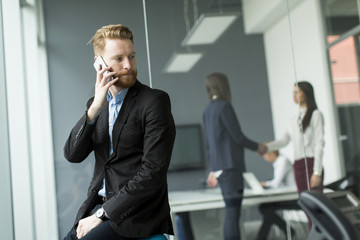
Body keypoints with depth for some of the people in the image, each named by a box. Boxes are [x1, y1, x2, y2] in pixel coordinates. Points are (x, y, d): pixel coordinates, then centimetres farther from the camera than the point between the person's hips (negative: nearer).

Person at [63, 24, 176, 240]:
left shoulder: (155, 101, -9)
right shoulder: (96, 104, 12)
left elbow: (153, 172, -15)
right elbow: (73, 155, 0)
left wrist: (102, 214, -15)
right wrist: (95, 108, -14)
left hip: (135, 214, -6)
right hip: (98, 205, 6)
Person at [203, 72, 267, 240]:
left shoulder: (208, 111, 15)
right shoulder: (224, 107, -10)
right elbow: (238, 137, -11)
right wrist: (257, 147, 5)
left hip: (219, 167, 9)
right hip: (231, 166, -9)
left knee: (231, 212, 12)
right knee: (232, 212, -8)